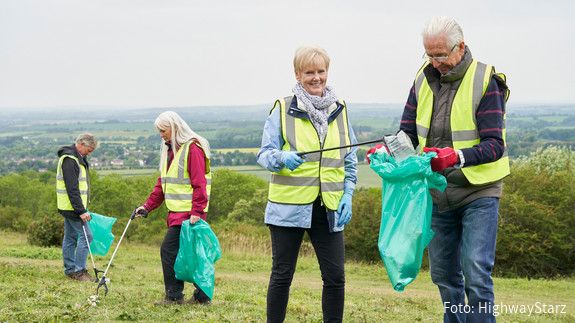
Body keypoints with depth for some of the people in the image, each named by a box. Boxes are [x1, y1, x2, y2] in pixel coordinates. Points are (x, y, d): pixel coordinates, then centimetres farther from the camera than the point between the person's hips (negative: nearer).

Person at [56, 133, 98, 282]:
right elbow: (72, 189, -24)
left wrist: (82, 208, 23)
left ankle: (70, 269, 18)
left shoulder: (78, 158, 15)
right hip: (72, 207, -10)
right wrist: (81, 211, -25)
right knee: (86, 236, -10)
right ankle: (79, 270, -6)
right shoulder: (69, 160, -19)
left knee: (70, 237, 13)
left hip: (69, 207, 10)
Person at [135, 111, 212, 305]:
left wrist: (196, 212, -22)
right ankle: (202, 295, 14)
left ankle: (174, 296, -4)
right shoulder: (170, 150, 18)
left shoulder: (192, 148, -11)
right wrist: (148, 206, 14)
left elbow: (199, 184, -17)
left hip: (189, 213, -9)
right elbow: (162, 183, 22)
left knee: (169, 250, -10)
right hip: (176, 212, 9)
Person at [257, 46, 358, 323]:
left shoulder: (339, 110, 10)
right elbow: (264, 154, -2)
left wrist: (347, 195, 4)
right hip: (289, 206, -3)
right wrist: (283, 158, -24)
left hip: (329, 208, 3)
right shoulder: (283, 109, -1)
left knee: (335, 277, 2)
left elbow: (350, 159, 15)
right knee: (282, 276, 5)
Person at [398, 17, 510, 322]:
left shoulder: (484, 82, -14)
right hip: (438, 193, 6)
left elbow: (494, 145, -20)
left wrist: (458, 157, -37)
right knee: (443, 274, 13)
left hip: (478, 193, -6)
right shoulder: (423, 80, 3)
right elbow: (408, 133, 5)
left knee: (476, 273, -13)